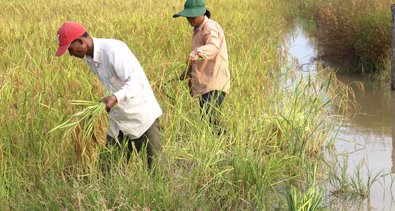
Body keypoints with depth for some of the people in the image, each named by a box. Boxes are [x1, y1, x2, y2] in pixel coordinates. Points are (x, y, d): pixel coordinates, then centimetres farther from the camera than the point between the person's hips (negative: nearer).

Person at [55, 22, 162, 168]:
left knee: (155, 165, -5)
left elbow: (136, 81, -29)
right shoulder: (89, 58, 3)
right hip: (118, 120, 8)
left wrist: (116, 97, -43)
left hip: (143, 118, -8)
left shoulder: (114, 50, -23)